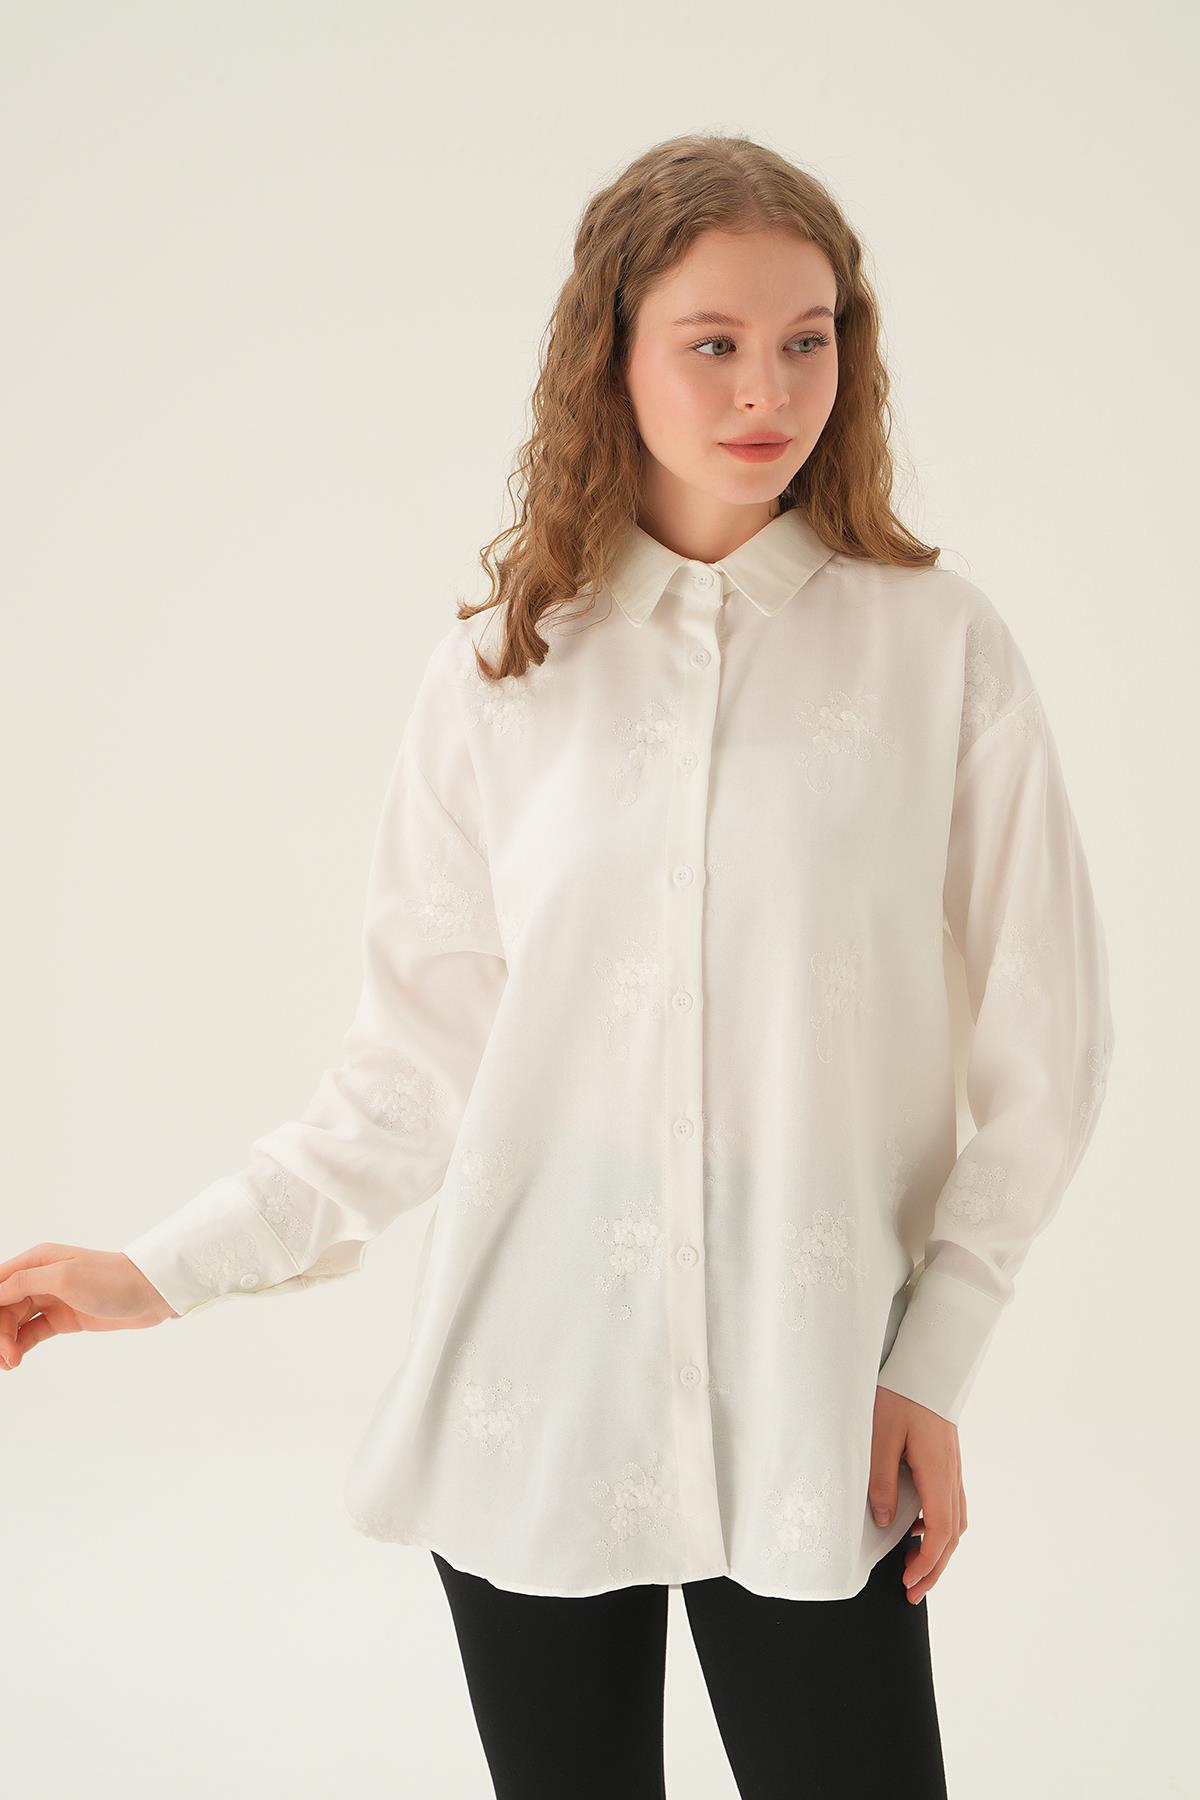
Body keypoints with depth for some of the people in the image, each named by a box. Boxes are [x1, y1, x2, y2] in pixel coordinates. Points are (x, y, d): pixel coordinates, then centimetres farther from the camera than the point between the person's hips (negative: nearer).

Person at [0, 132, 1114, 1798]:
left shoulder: (937, 645, -1)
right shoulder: (501, 676, 2)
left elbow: (1040, 1040, 2)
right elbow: (416, 1072, 5)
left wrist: (936, 1362, -2)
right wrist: (166, 1270, 1)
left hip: (810, 1406, -1)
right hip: (535, 1387, 1)